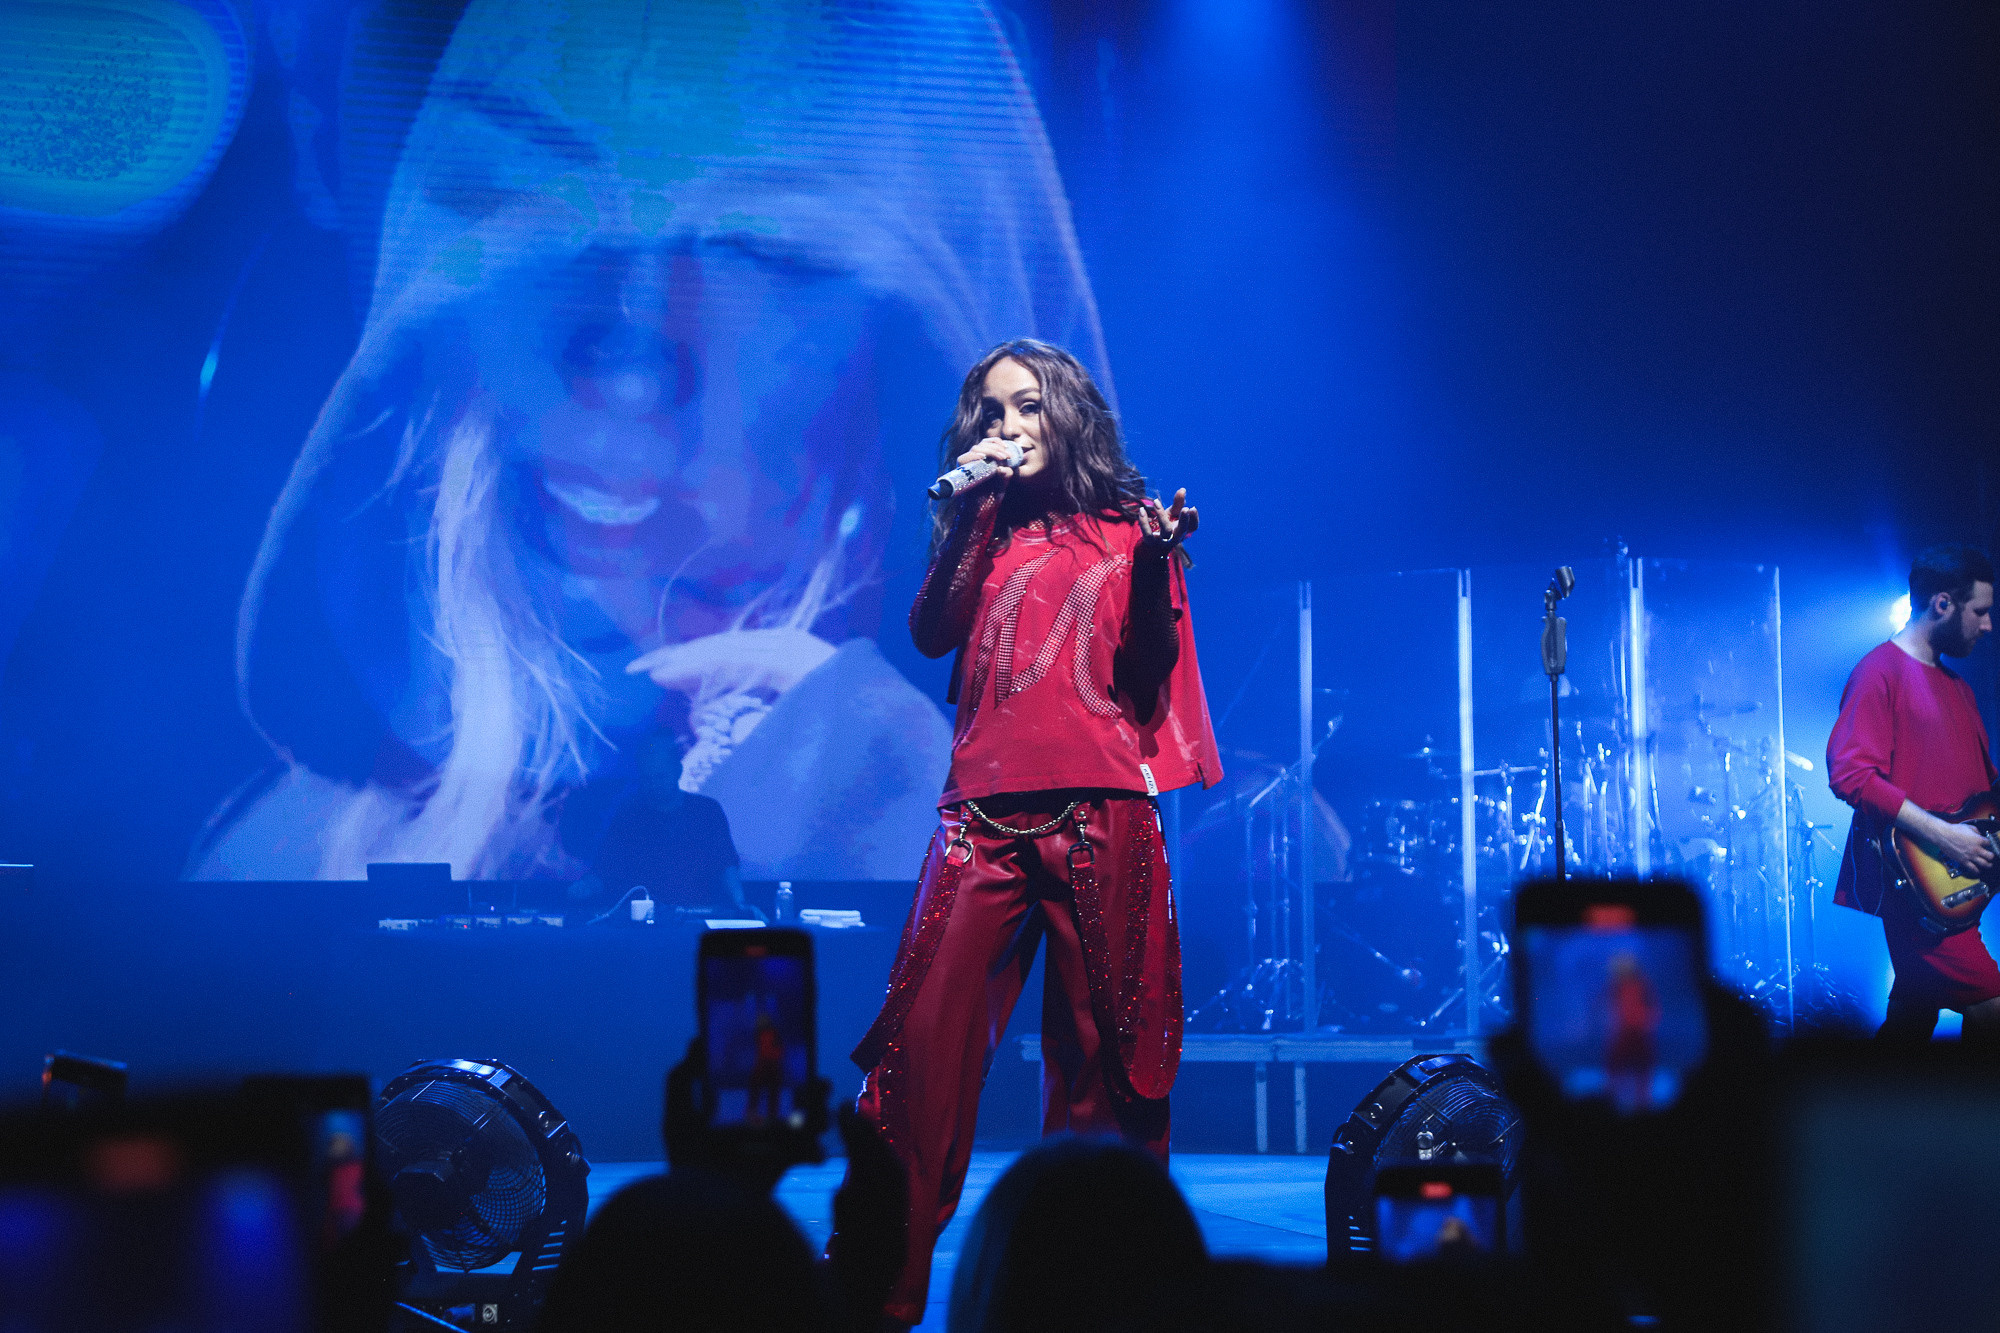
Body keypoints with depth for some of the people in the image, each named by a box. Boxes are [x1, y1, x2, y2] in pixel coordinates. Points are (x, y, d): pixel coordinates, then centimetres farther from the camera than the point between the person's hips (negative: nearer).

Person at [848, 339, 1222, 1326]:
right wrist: (959, 515, -5)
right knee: (926, 1041, -9)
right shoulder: (983, 527, 17)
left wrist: (1155, 569, -10)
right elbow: (929, 635, 1)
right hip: (985, 810, 1)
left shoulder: (1129, 527, 12)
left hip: (1103, 812, -1)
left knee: (1099, 1054, 0)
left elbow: (1147, 677, 4)